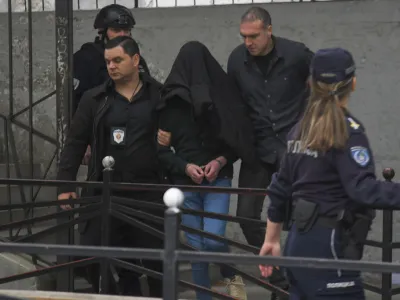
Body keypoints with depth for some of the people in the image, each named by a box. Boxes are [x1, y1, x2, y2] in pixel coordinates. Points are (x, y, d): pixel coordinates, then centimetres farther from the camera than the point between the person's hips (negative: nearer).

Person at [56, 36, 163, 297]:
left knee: (157, 259, 2)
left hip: (149, 193, -2)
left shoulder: (158, 96, 3)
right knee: (95, 260, -2)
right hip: (105, 194, 2)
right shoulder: (94, 99, 8)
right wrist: (66, 184, 1)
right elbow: (75, 143, 8)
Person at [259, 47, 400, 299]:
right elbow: (363, 189, -25)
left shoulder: (301, 129, 12)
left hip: (299, 242, 9)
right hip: (327, 249, -9)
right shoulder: (348, 131, -12)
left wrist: (272, 239, 25)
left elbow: (281, 189, 17)